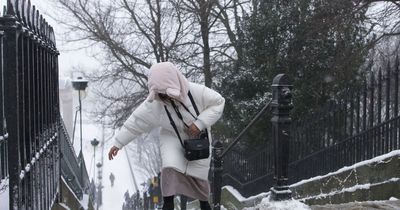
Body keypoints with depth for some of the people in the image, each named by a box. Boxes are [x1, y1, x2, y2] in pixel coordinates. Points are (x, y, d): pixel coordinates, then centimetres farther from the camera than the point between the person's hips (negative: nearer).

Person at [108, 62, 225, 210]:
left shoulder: (197, 91, -31)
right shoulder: (153, 104, -25)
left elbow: (218, 102, -18)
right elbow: (135, 122, -14)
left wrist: (200, 123, -29)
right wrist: (118, 143, -9)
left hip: (198, 137, 0)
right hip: (172, 137, 0)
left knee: (198, 173, 2)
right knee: (171, 167, -23)